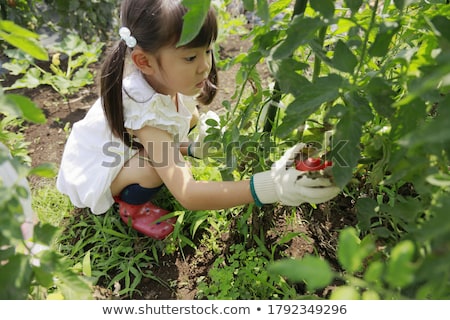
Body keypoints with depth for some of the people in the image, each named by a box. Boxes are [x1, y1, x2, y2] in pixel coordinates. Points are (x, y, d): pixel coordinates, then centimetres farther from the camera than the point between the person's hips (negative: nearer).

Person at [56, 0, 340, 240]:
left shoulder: (169, 79, -21)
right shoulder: (146, 111, -42)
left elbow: (190, 116, 2)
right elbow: (187, 194, -50)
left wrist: (195, 147, -17)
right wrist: (268, 187, -60)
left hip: (130, 147, 7)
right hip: (97, 170, -6)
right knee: (156, 169, -34)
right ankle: (131, 206, 0)